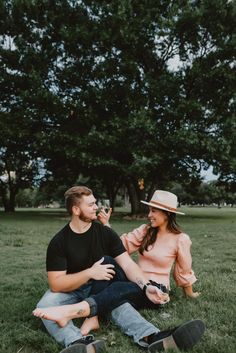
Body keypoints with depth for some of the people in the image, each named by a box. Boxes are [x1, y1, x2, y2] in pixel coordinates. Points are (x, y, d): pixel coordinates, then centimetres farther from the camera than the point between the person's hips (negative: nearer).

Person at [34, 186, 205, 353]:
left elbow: (128, 264, -14)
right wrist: (89, 273, -27)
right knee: (46, 305, -32)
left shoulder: (106, 233, -6)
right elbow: (56, 284, -17)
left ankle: (152, 337, -52)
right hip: (70, 290, -1)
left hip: (100, 288, 2)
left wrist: (145, 285, -33)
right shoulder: (59, 241, -13)